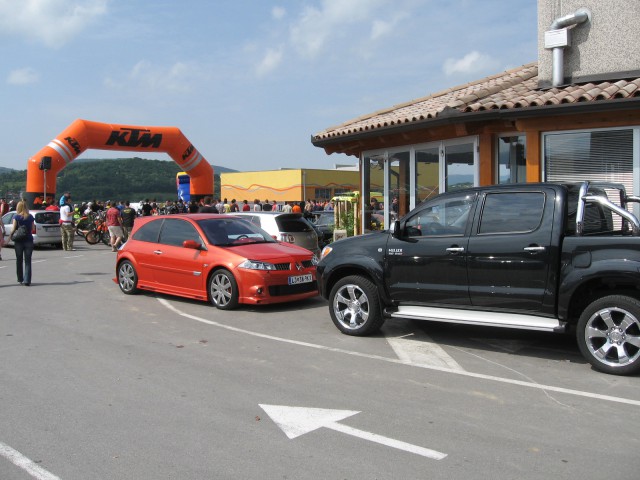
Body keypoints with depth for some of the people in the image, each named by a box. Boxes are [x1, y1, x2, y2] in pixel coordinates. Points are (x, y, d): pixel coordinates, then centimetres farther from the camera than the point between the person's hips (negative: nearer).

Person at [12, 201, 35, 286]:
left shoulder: (16, 217, -6)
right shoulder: (30, 217, 0)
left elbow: (13, 229, -9)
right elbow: (32, 229, 4)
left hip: (19, 241, -1)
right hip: (29, 240, 1)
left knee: (19, 261, 13)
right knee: (27, 261, 2)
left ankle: (20, 280, 20)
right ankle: (27, 280, -7)